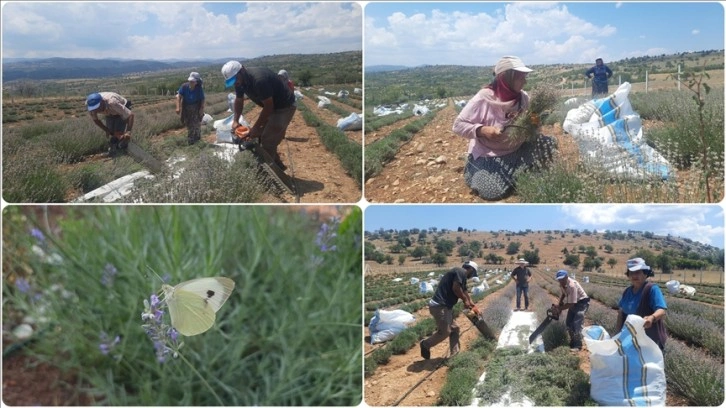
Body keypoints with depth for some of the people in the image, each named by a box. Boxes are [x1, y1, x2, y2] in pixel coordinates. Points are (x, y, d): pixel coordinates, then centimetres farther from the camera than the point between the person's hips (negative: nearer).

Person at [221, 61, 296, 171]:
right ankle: (277, 165, 25)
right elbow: (239, 100, 10)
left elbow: (269, 106, -29)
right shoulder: (239, 80, -6)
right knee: (261, 136, 12)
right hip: (271, 106, 9)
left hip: (284, 107, -9)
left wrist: (256, 127, -22)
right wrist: (235, 121, -2)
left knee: (268, 140, -12)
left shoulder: (259, 79, -33)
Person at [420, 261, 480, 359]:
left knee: (454, 329, 14)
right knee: (445, 332, -4)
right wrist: (465, 300, -7)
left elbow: (464, 292, 31)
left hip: (445, 306, 11)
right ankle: (426, 344, 14)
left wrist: (473, 306, 36)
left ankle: (454, 355, 18)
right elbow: (455, 288, -22)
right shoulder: (461, 272, -10)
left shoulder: (461, 275, 21)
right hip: (440, 306, -11)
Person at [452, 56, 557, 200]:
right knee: (494, 190, -24)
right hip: (488, 155, -5)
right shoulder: (484, 98, -21)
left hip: (516, 151, 6)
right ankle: (475, 172, 11)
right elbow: (458, 125, -18)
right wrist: (483, 130, -32)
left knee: (549, 144, -8)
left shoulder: (523, 97, -6)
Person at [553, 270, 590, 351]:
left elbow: (571, 304, -31)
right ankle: (573, 341, 24)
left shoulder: (572, 285, -34)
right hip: (573, 303, 9)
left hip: (582, 303, -9)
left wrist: (559, 309, -23)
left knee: (577, 324, -15)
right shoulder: (562, 284, -9)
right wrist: (559, 304, 2)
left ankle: (578, 345, -7)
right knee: (568, 323, 9)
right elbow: (563, 294, 14)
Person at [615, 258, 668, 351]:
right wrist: (619, 331, 10)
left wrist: (652, 318, -47)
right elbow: (621, 311, 17)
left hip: (651, 339, -7)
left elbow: (662, 310, -26)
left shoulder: (652, 289, -15)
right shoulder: (627, 291, 8)